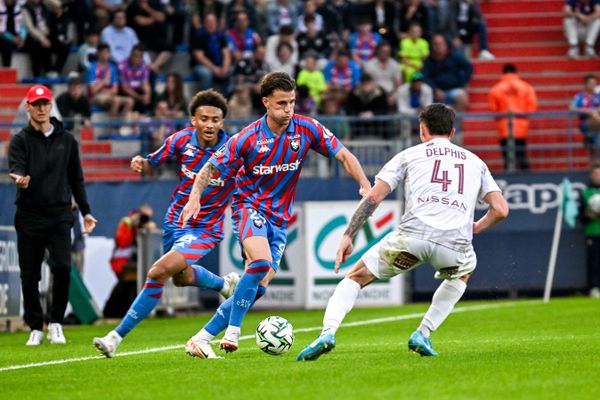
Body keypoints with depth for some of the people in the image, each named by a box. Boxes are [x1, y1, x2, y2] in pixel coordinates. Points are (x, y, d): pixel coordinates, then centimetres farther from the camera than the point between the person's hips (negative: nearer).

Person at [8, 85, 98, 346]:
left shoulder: (67, 140, 12)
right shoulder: (20, 140, 3)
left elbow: (76, 179, 18)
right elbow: (15, 168, -14)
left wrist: (85, 211, 15)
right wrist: (20, 179, -38)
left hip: (59, 216, 1)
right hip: (29, 216, -1)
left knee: (62, 267, -15)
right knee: (29, 275, 1)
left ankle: (56, 323, 1)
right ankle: (36, 328, 14)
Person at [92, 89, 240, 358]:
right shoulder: (182, 140, -11)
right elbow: (154, 162, 3)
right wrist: (142, 162, -19)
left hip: (204, 229, -6)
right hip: (175, 221, 6)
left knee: (158, 273, -22)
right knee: (182, 277, 29)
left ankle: (117, 337, -15)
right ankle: (224, 284, 62)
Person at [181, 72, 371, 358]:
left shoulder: (306, 129, -6)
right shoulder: (248, 138, -13)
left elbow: (343, 155, -2)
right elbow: (211, 167, -5)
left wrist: (365, 185, -17)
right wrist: (195, 197, -21)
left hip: (279, 218, 4)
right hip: (249, 206, -4)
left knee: (258, 287, -3)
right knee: (262, 261, -31)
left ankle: (203, 338, 4)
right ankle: (232, 331, -25)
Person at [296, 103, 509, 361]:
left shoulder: (409, 155, 19)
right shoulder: (475, 162, 25)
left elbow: (373, 197, 9)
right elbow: (501, 209, 16)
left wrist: (348, 236, 10)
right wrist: (476, 227, 35)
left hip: (411, 236, -2)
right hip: (455, 246, 2)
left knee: (355, 278, 17)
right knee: (464, 271, 39)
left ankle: (328, 332, -8)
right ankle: (423, 335, 25)